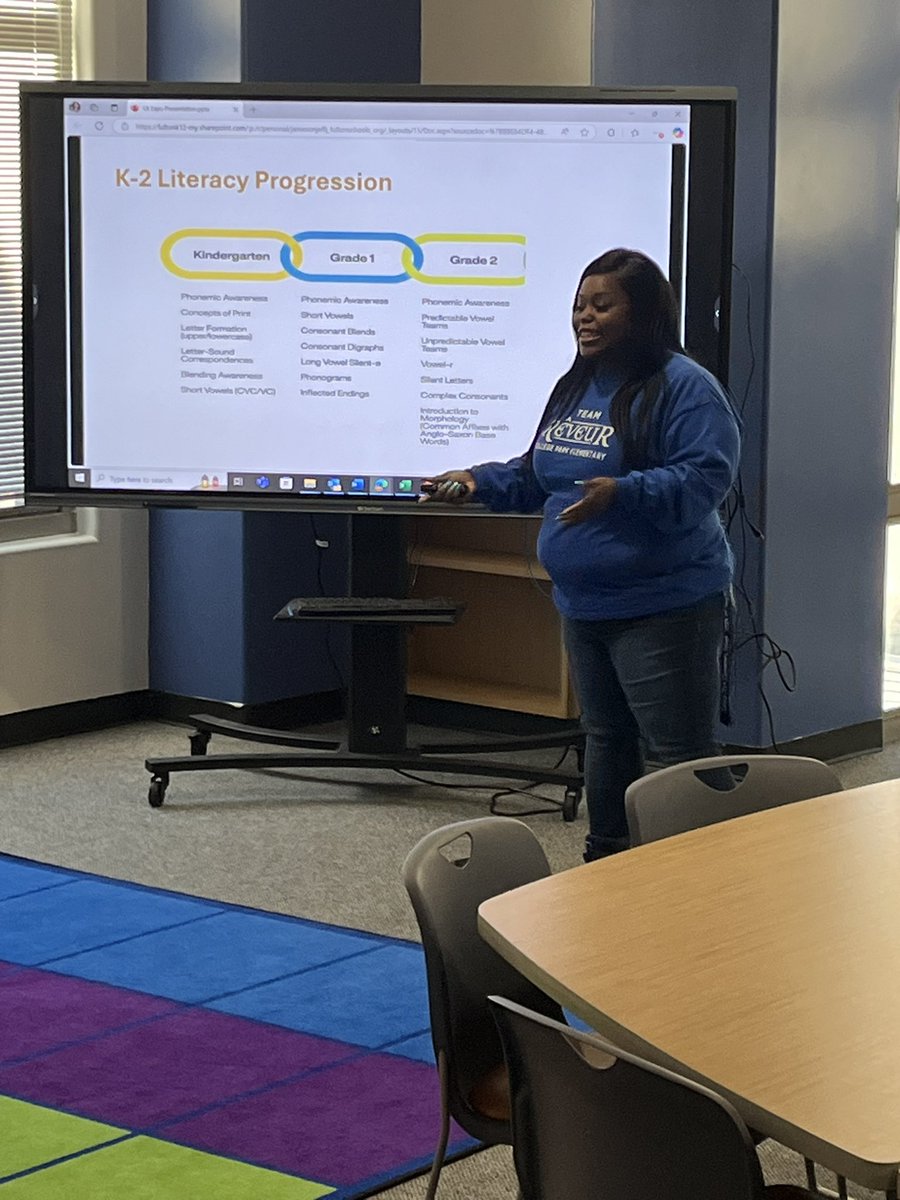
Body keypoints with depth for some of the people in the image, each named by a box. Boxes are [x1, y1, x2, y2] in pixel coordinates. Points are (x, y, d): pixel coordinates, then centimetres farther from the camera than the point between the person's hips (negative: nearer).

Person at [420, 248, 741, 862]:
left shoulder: (685, 387, -14)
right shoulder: (576, 388, 13)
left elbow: (705, 478, -25)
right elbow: (541, 477, 23)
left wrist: (622, 493, -37)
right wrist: (480, 481, 8)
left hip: (664, 608, -9)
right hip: (585, 604, 9)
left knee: (681, 753, -7)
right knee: (605, 737, 19)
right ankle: (607, 860, 31)